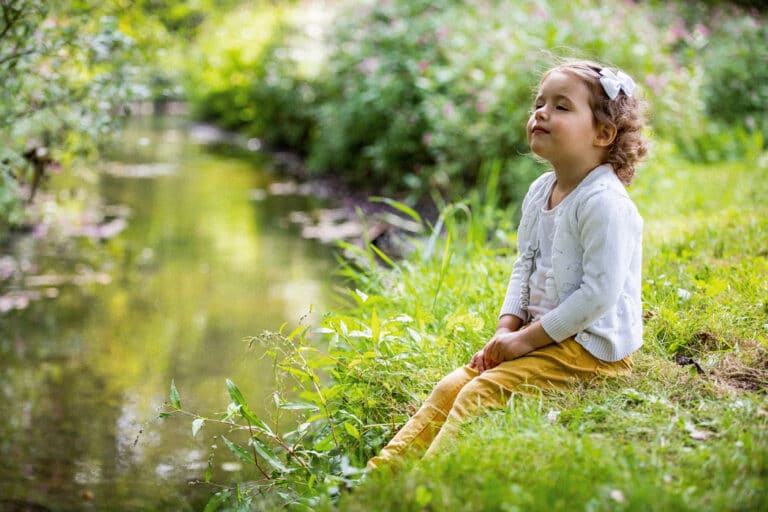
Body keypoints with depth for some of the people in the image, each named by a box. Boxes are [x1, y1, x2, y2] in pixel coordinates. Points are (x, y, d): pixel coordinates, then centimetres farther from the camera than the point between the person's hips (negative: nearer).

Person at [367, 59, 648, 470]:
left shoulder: (605, 203, -20)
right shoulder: (540, 192, 10)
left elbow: (599, 294, -24)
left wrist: (526, 339, -19)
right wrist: (506, 331, 0)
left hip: (592, 347, -9)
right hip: (543, 334, 9)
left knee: (481, 394, -21)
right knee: (452, 386, -2)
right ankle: (388, 465, -5)